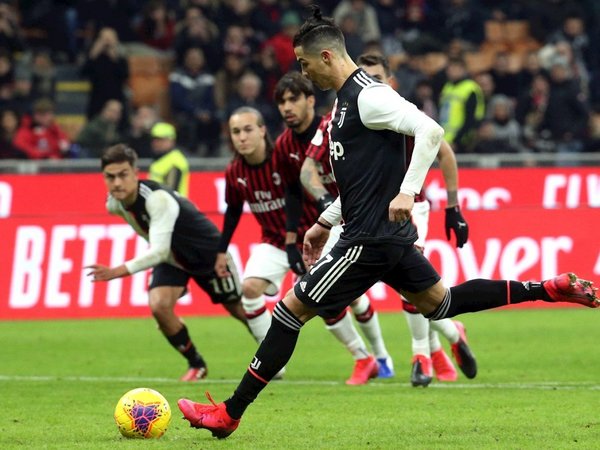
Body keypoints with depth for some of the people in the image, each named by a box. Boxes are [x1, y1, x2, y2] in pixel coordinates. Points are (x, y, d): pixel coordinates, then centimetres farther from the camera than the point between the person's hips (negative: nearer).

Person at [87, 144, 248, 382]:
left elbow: (159, 251, -47)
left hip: (207, 252, -5)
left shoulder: (157, 199, -39)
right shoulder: (114, 204, -16)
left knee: (239, 309, 8)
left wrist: (119, 271, -56)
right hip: (172, 257, 5)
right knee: (159, 306, -19)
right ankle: (196, 364, 3)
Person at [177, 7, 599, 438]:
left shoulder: (369, 96, -17)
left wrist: (407, 192, -30)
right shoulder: (346, 98, 14)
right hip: (389, 235, 11)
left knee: (291, 310, -7)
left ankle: (229, 414, -3)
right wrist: (325, 223, 22)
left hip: (370, 239, -11)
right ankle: (549, 290, 23)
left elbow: (431, 131, -26)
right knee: (439, 303, 23)